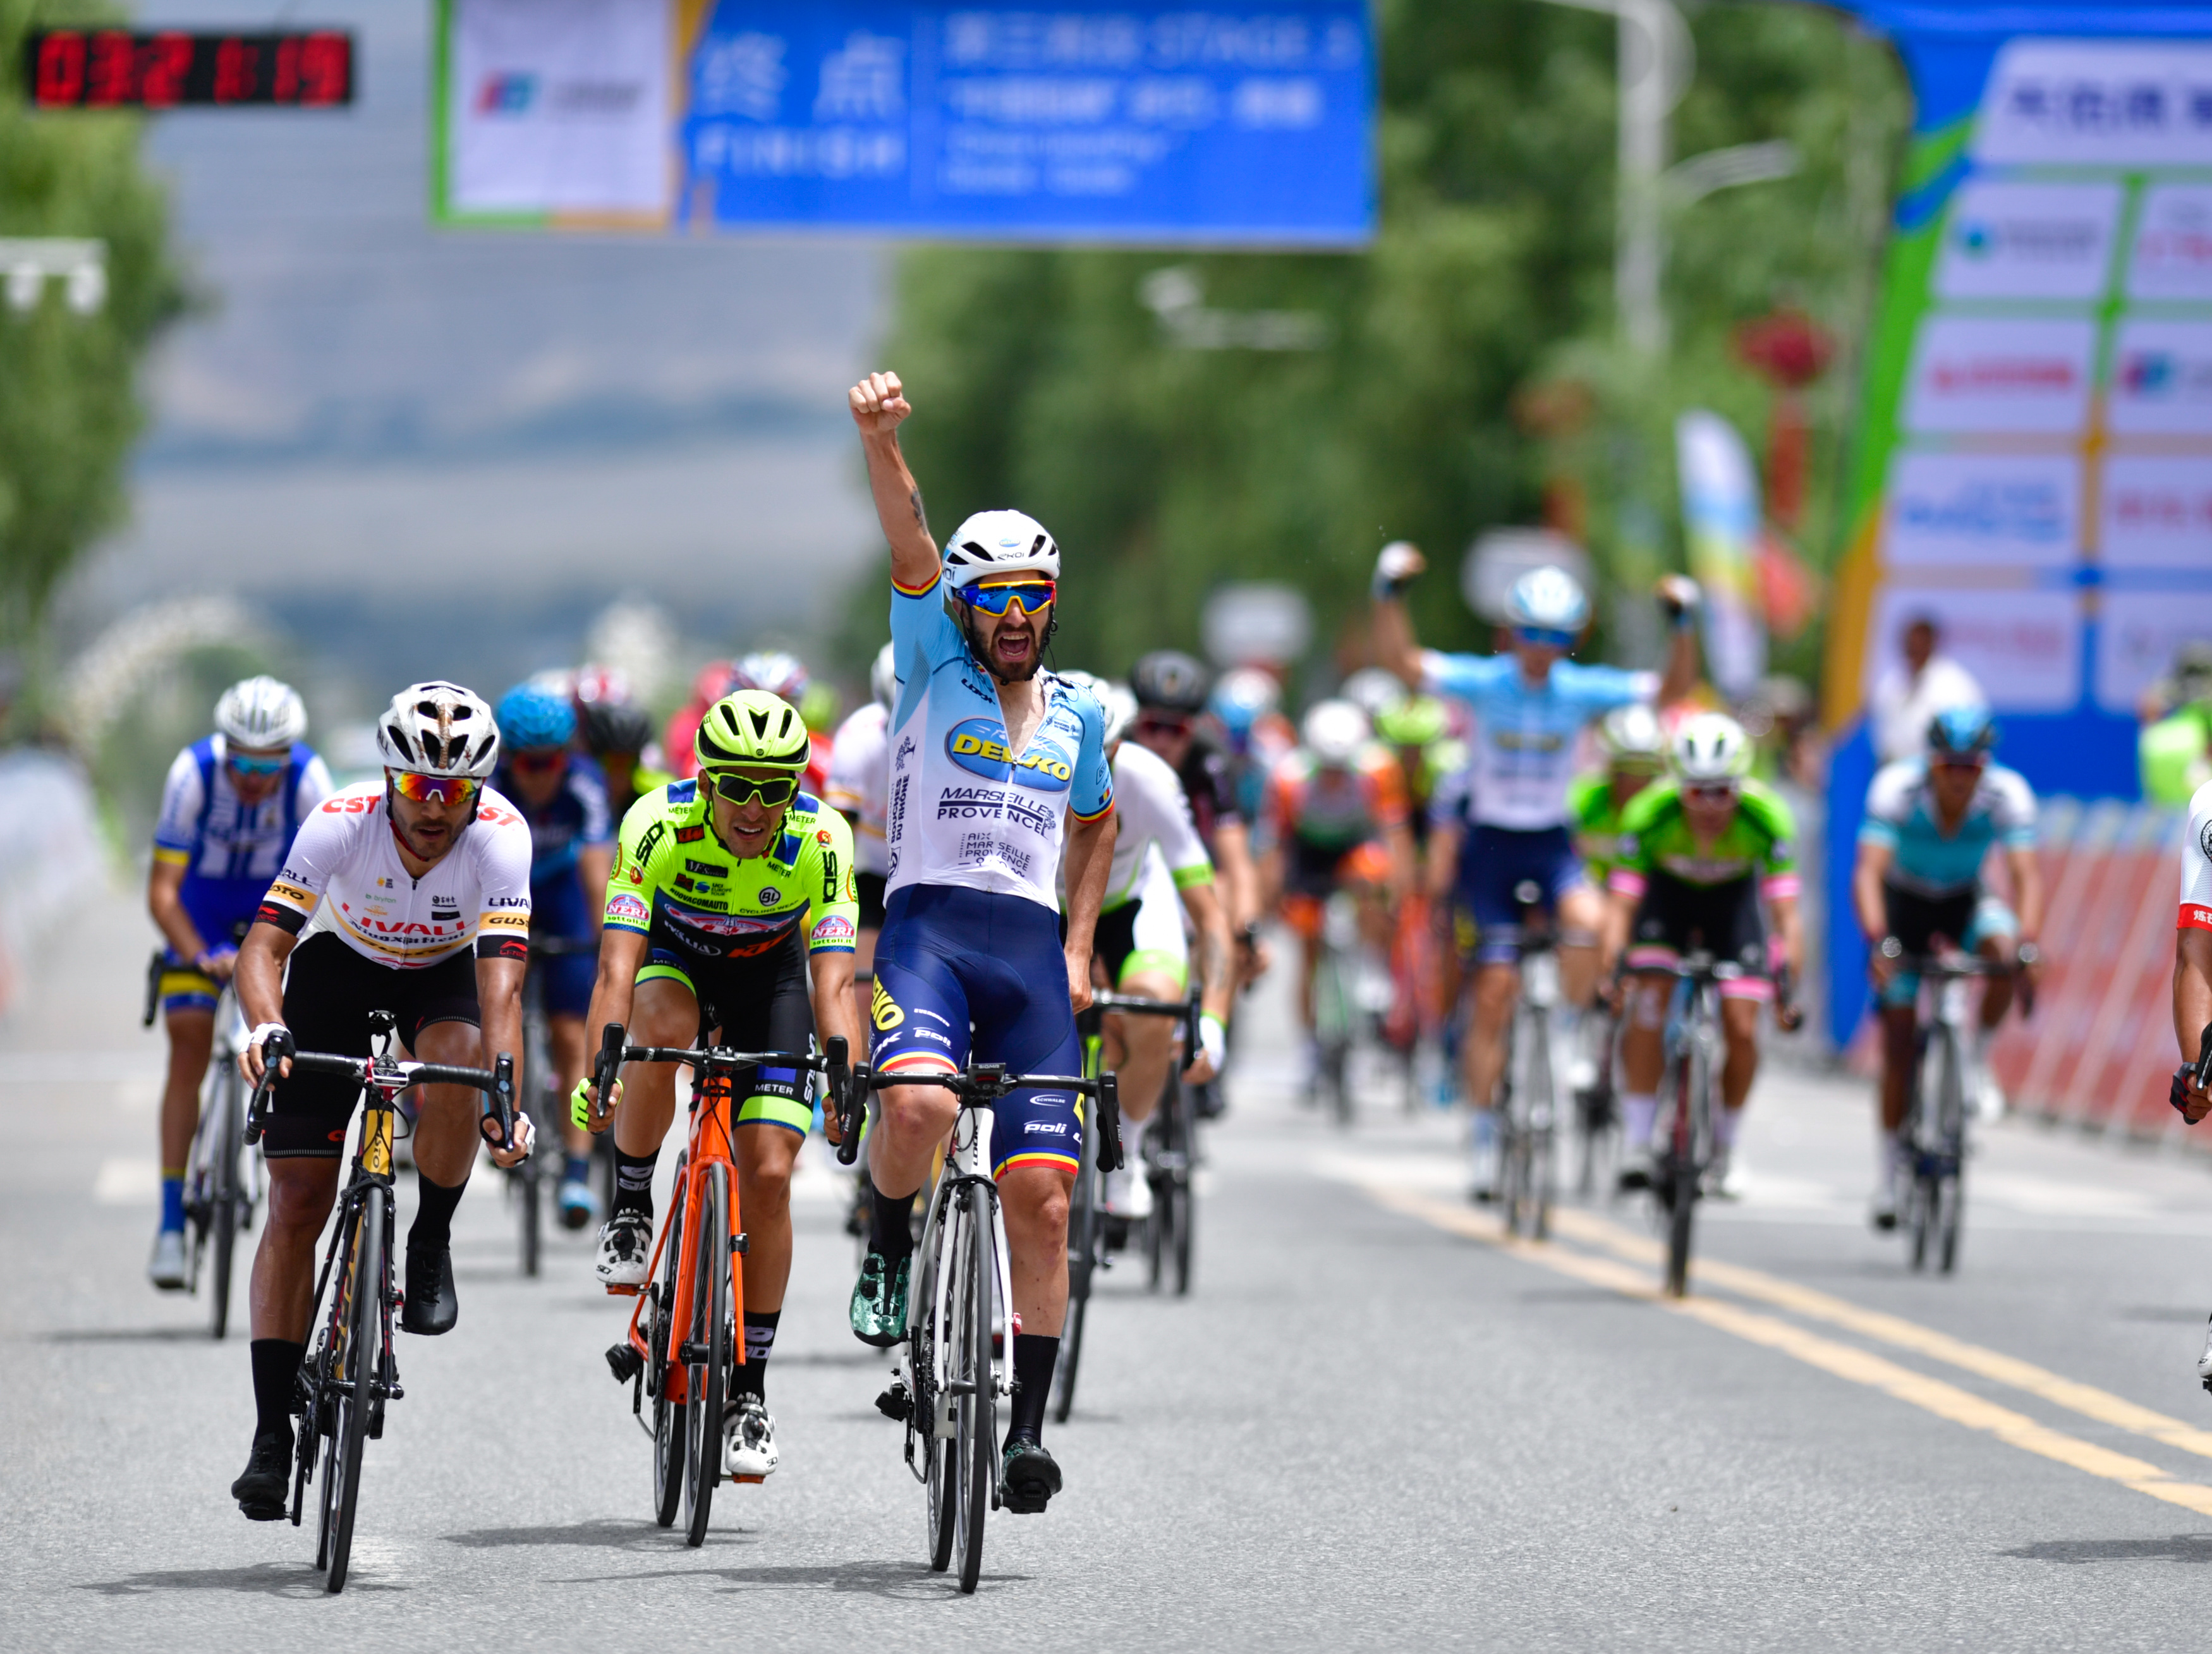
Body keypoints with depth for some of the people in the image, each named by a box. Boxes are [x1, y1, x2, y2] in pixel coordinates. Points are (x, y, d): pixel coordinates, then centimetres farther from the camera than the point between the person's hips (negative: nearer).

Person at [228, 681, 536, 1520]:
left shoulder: (502, 836, -31)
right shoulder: (342, 822, -31)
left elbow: (500, 986, -38)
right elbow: (264, 944, -33)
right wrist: (265, 1027, -54)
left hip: (443, 973, 0)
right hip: (339, 967, 0)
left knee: (454, 1071, -36)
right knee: (296, 1205, -7)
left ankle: (431, 1244, -7)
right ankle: (272, 1435, -3)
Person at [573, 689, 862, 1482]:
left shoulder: (822, 840, -30)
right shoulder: (658, 824, -33)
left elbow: (833, 979, -35)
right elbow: (618, 963, -39)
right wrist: (596, 1071, -54)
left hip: (768, 976, 1)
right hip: (675, 958, -1)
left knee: (768, 1175, -11)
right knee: (661, 1029, -38)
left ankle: (750, 1393, 2)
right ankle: (630, 1207, -13)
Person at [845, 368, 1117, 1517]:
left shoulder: (1076, 714, 15)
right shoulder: (933, 670, 5)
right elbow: (910, 551, -11)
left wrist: (1078, 949, 18)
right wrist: (880, 442, -27)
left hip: (1031, 950, 3)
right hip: (928, 926, -3)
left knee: (1040, 1197, -4)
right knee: (919, 1105, -34)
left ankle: (1028, 1426, 4)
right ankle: (887, 1252, -2)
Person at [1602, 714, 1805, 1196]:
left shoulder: (1767, 818, -34)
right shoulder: (1648, 814, -34)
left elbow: (1786, 915, -33)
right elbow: (1622, 905, -32)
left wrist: (1788, 988, -42)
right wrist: (1610, 975, -43)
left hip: (1733, 895, 0)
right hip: (1668, 890, 0)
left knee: (1742, 1029, -9)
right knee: (1648, 1007, -21)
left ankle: (1725, 1146, 14)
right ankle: (1636, 1143, -13)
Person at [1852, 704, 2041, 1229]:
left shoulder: (2007, 793, -27)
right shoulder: (1898, 788, -30)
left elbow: (2027, 876, -35)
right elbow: (1868, 872, -39)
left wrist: (2028, 945, -52)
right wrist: (1879, 943, -54)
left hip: (1965, 901, 1)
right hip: (1905, 903, -1)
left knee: (2003, 947, -34)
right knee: (1899, 1039, -5)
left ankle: (1979, 1062, -11)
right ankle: (1889, 1173, 8)